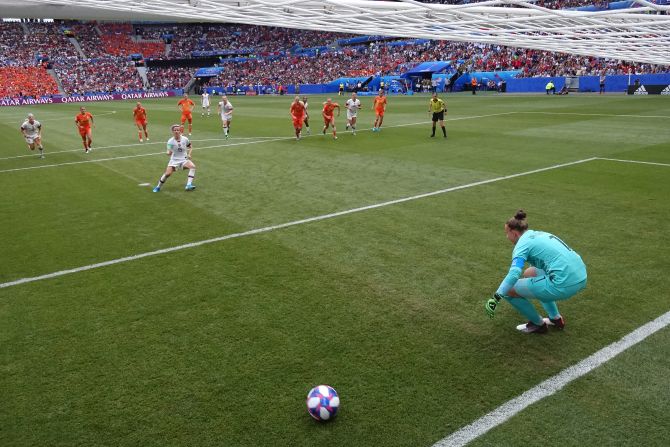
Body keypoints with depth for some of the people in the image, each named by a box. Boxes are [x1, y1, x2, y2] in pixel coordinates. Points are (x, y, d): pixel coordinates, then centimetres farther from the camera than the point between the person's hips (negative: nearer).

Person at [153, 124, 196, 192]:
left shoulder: (185, 139, -5)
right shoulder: (170, 141, -9)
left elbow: (190, 147, 13)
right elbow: (169, 153, -13)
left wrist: (189, 154, -4)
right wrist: (169, 153, -37)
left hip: (184, 159, 2)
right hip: (174, 160, -1)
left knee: (192, 166, -27)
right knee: (167, 173, -17)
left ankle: (189, 185, -25)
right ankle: (158, 187, 8)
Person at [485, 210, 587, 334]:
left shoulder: (523, 243, -5)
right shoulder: (538, 234, 20)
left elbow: (513, 275, -22)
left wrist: (495, 299, -18)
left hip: (564, 284, -9)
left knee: (509, 290, 0)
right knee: (530, 273, 31)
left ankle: (538, 324, 18)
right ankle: (556, 318, 32)